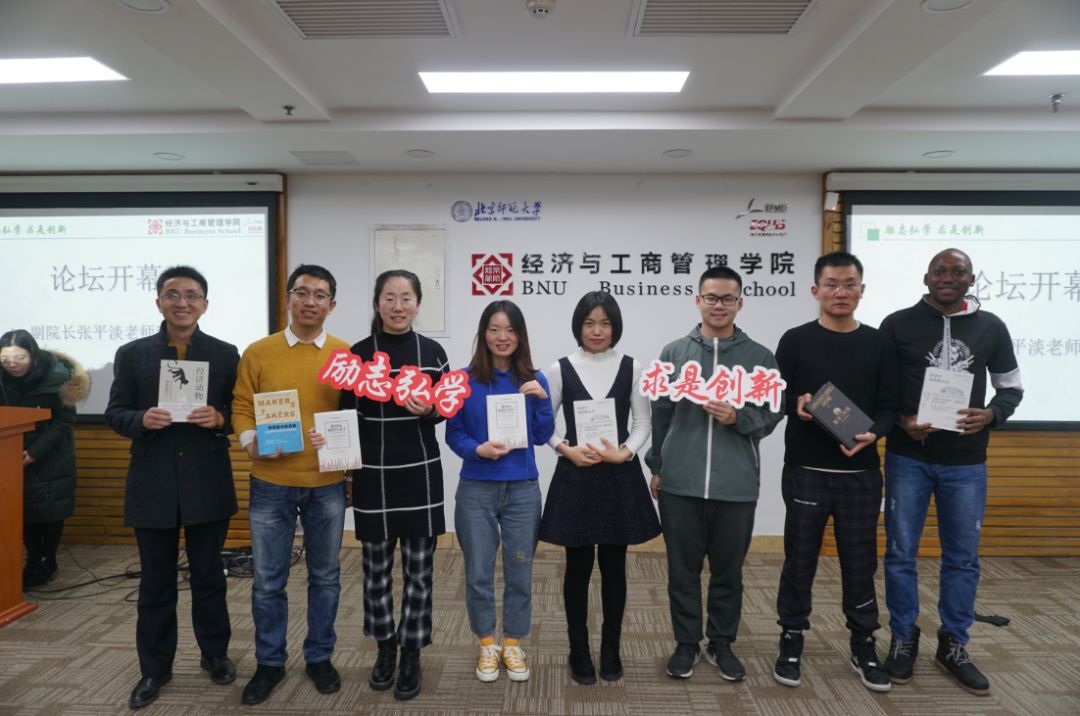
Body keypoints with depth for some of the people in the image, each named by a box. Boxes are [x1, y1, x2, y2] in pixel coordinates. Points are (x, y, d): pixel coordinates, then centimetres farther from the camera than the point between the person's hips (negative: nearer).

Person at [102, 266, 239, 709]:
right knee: (155, 581, 12)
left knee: (209, 576, 12)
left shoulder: (226, 354, 1)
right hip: (152, 484, 1)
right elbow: (114, 413, 4)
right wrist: (141, 419, -17)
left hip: (208, 484, -1)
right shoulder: (131, 354, 4)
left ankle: (215, 654, 30)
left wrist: (220, 418, -19)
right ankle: (154, 668, 27)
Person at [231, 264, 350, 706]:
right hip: (270, 483, 0)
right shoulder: (258, 352, 0)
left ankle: (320, 657, 31)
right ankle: (269, 663, 28)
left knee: (325, 576, 13)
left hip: (327, 483, 0)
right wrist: (251, 443, -14)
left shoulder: (346, 355, 0)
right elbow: (242, 408, 3)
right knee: (268, 580, 9)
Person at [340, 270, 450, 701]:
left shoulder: (433, 353, 0)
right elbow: (347, 418, 3)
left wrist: (429, 410, -15)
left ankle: (412, 655, 23)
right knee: (376, 568, 11)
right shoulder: (357, 354, -1)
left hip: (421, 474, 0)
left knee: (418, 569, 6)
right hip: (372, 476, 0)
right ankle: (385, 647, 32)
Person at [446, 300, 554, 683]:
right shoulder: (465, 379, -4)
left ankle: (513, 644, 31)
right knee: (478, 573, 9)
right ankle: (487, 644, 30)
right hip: (476, 489, -1)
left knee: (519, 573, 11)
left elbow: (542, 437, 0)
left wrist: (541, 400, -16)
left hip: (522, 490, 1)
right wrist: (477, 449, -20)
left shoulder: (533, 379, 1)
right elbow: (453, 434, -2)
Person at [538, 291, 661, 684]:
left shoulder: (631, 368, 2)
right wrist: (566, 449, -14)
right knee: (578, 567, 7)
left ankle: (611, 649, 28)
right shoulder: (560, 369, -1)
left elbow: (643, 423, 3)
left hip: (620, 477, 1)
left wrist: (624, 453, -14)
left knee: (614, 567, 10)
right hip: (575, 477, -1)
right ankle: (579, 651, 24)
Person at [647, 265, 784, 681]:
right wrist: (657, 467, 6)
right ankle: (687, 643, 26)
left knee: (728, 571, 12)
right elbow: (660, 414, 7)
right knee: (683, 570, 10)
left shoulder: (760, 358, 2)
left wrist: (739, 417, -17)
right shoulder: (673, 353, 4)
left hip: (737, 485, 0)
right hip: (680, 483, 0)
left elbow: (772, 414, 2)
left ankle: (722, 644, 30)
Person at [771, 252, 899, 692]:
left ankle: (864, 647, 28)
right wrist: (796, 407, -21)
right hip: (806, 471, -1)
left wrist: (872, 433, -16)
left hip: (861, 473, 2)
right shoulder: (795, 341, 0)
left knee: (860, 562, 11)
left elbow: (890, 405, 3)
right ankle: (791, 641, 23)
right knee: (799, 560, 8)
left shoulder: (879, 344, 6)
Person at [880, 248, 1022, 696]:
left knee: (963, 558, 10)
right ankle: (903, 640, 22)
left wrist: (990, 415, -11)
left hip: (966, 462, 2)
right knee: (901, 553, 5)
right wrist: (901, 421, -16)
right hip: (908, 457, -2)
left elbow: (1011, 387, 10)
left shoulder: (991, 327, 4)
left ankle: (953, 646, 26)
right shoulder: (897, 324, -2)